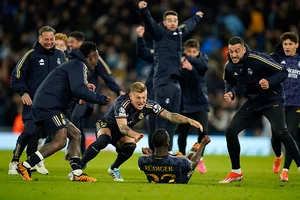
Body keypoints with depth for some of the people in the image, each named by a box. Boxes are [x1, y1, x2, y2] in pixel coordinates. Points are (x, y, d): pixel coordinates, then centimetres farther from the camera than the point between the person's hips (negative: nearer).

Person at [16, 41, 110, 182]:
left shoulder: (74, 64, 25)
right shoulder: (79, 65, -7)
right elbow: (78, 90, -22)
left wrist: (85, 86, 22)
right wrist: (99, 98, -13)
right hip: (48, 107, -11)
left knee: (75, 134, 13)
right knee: (60, 141, -18)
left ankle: (76, 173, 8)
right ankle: (25, 166, -17)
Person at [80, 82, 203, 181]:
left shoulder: (149, 105, -20)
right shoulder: (122, 103, -34)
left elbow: (170, 115, -20)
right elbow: (122, 127, -44)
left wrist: (189, 121, -35)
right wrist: (135, 135, -64)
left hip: (122, 133, 5)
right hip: (106, 126, -5)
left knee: (130, 147, -25)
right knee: (103, 141, -37)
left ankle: (113, 169, 6)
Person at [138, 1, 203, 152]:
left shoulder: (179, 32, 19)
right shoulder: (159, 32, -2)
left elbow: (189, 26, 40)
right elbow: (149, 22, -20)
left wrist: (196, 18, 58)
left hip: (176, 82, 8)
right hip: (163, 82, -8)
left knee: (172, 121, 9)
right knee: (162, 121, -11)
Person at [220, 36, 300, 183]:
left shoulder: (258, 59, -24)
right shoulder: (229, 67, -6)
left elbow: (283, 72, -20)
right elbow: (230, 82, 15)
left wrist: (270, 82, -37)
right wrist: (230, 92, -7)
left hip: (272, 100, -6)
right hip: (252, 102, 6)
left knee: (280, 132, -25)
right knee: (230, 131, -1)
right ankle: (236, 172, 13)